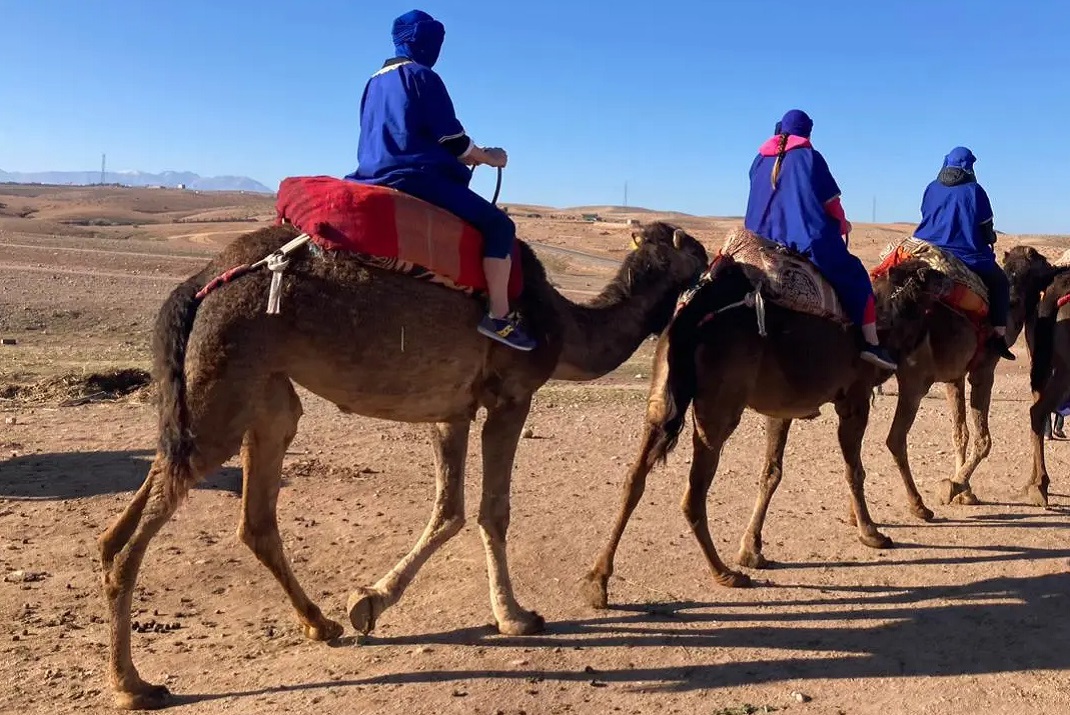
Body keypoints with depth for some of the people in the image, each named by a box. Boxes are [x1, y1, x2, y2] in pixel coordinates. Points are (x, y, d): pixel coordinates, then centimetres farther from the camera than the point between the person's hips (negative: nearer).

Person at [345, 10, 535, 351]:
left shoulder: (375, 80, 20)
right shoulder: (422, 76, -5)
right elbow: (451, 138, -8)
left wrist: (464, 157, 29)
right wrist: (489, 157, 10)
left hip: (377, 176, 10)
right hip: (414, 176, -9)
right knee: (499, 225, -9)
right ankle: (498, 317, -15)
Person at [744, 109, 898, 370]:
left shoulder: (760, 159, 13)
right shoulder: (809, 157, -1)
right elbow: (831, 202, 0)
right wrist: (842, 225, 18)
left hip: (763, 242, 5)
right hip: (810, 239, -5)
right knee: (856, 278, 7)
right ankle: (872, 344, 0)